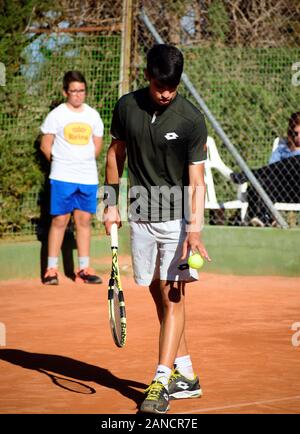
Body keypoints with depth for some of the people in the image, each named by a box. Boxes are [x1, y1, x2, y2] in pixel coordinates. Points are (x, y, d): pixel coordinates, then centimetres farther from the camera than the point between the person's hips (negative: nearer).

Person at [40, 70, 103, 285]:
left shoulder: (93, 115, 9)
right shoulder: (56, 115, -3)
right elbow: (46, 146, 0)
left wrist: (84, 161, 8)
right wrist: (60, 162, 1)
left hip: (88, 177, 4)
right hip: (62, 178, -4)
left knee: (84, 220, 6)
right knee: (59, 220, -4)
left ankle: (84, 268, 11)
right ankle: (51, 269, 0)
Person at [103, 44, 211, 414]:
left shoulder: (191, 120, -12)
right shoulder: (127, 106, -1)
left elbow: (196, 180, -14)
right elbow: (116, 152, 14)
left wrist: (194, 228, -25)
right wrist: (111, 203, 10)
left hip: (177, 218, -4)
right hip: (141, 217, 4)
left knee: (172, 297, -8)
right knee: (158, 295, 9)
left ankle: (161, 382, -8)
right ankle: (185, 375, 19)